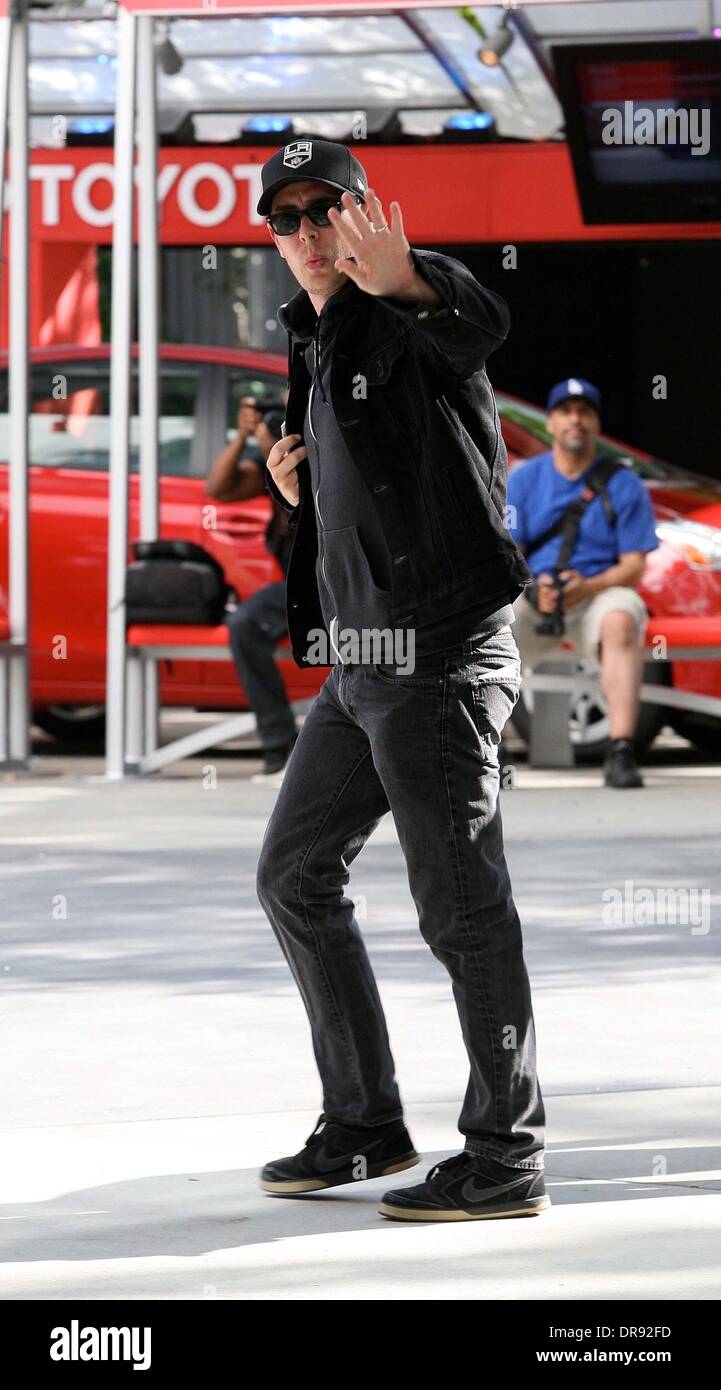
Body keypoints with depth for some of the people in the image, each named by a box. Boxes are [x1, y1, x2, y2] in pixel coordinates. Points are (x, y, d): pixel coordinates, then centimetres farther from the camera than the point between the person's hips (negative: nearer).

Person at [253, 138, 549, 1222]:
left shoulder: (414, 310, -10)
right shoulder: (317, 341, 18)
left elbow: (479, 324, -36)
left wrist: (402, 281, -57)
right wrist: (299, 489, 6)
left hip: (441, 653, -10)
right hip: (358, 660, 10)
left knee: (461, 906, -7)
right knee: (294, 877, 15)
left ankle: (508, 1159, -1)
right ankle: (365, 1125, 24)